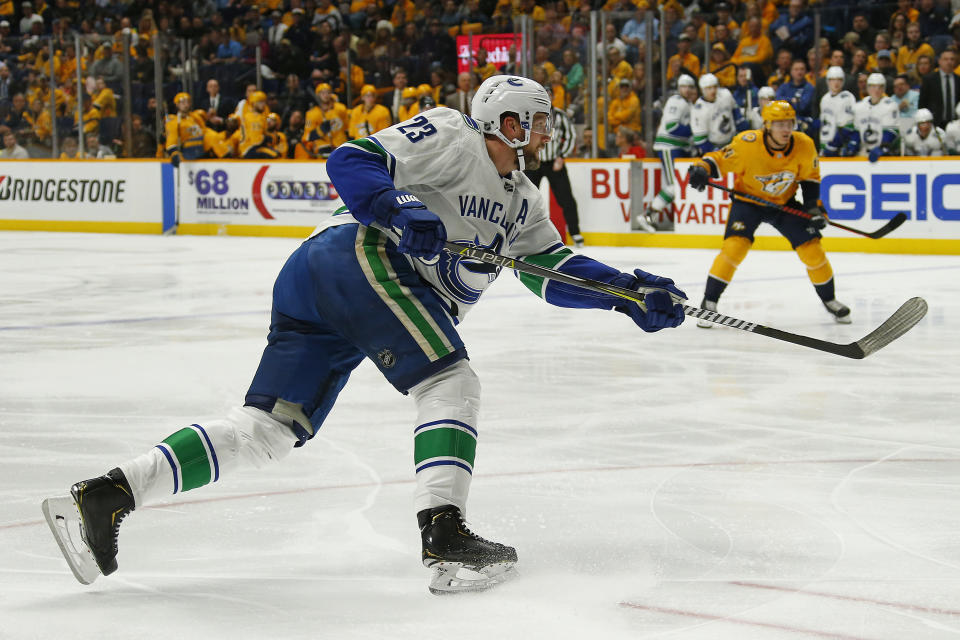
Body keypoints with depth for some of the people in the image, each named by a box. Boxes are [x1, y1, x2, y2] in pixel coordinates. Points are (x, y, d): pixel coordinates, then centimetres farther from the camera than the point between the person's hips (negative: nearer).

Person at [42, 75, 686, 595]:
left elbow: (555, 268, 26)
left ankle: (105, 496, -8)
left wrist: (629, 292, 14)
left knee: (269, 428, -1)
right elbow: (352, 162, -8)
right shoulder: (451, 136, 0)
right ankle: (444, 535, -27)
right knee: (452, 383, -14)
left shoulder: (521, 200, 28)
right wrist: (403, 214, -24)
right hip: (359, 255, -9)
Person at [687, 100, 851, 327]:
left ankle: (829, 300, 21)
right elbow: (719, 159, -17)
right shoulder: (748, 143, -27)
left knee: (811, 247, -3)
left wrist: (814, 207, -9)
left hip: (784, 203, 3)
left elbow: (810, 178, 0)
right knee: (735, 245, -23)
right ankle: (709, 303, -12)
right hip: (748, 200, -3)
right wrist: (702, 168, -37)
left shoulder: (804, 146, -17)